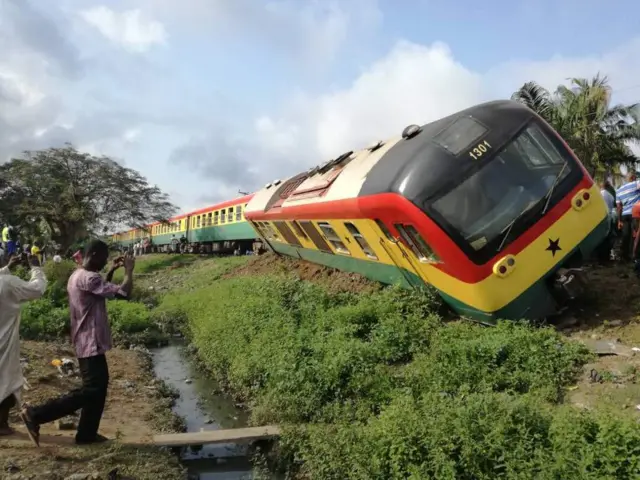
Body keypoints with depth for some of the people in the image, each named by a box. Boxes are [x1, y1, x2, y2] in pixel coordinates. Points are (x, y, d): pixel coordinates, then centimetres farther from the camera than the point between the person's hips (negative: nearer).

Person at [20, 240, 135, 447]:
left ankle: (87, 434, 21)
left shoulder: (78, 275, 10)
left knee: (98, 386, 15)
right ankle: (35, 414, -2)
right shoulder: (88, 278, -23)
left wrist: (112, 271, 16)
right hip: (91, 343, -11)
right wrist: (129, 270, -11)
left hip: (87, 341, 11)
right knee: (92, 389, -6)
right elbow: (123, 292, -27)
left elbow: (103, 290, 26)